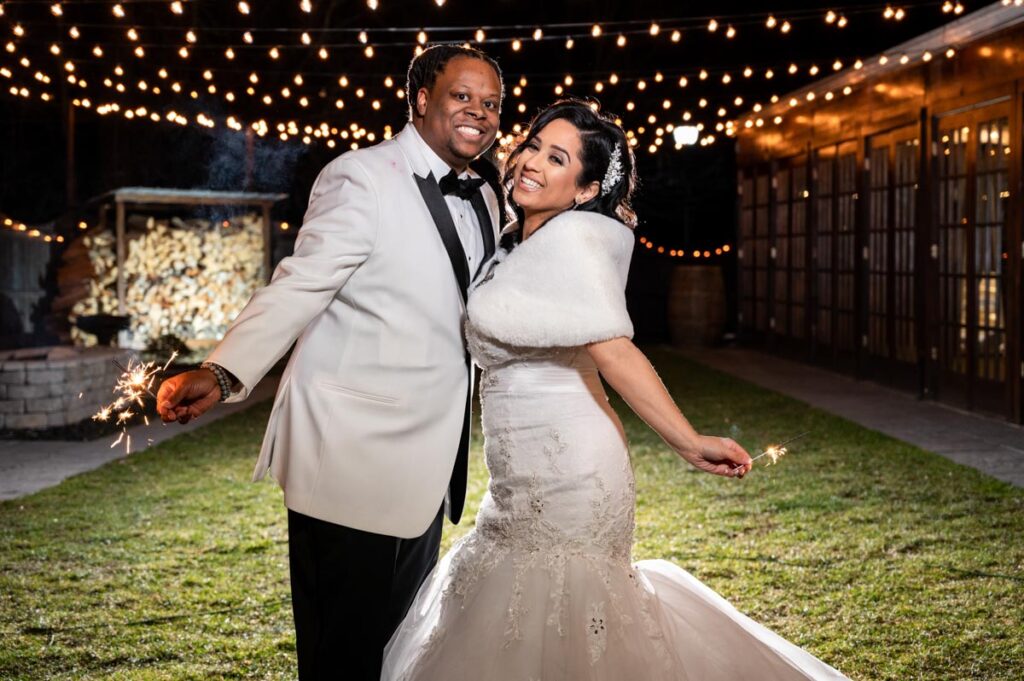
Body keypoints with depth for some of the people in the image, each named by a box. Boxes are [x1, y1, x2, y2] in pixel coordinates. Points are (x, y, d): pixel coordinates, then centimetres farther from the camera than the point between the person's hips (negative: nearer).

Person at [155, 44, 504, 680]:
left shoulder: (485, 196, 12)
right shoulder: (361, 179, -13)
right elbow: (302, 284, -23)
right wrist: (224, 372, -35)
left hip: (425, 458, 8)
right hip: (350, 455, -8)